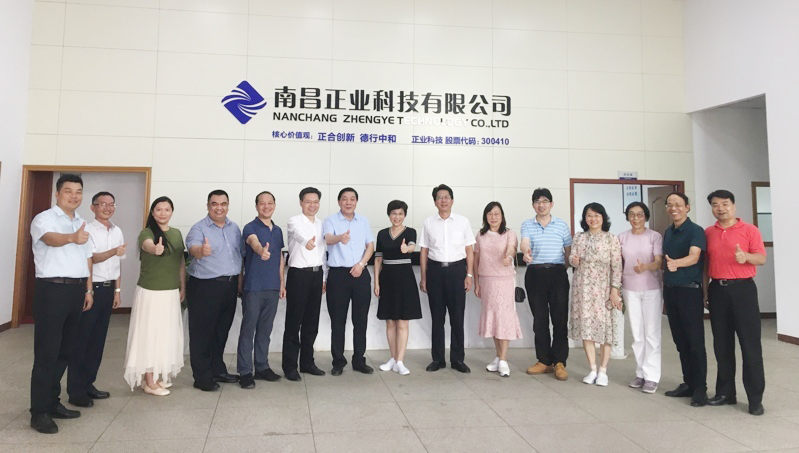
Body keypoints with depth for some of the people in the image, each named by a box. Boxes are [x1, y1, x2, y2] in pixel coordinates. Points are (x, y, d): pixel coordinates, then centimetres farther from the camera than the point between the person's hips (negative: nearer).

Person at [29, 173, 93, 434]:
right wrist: (72, 238, -50)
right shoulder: (44, 218, -7)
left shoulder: (82, 223, 16)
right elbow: (51, 238, -30)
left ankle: (52, 402, 25)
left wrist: (88, 290, 14)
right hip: (52, 290, -7)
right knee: (47, 352, -4)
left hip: (76, 289, 7)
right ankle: (39, 412, 4)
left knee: (65, 350, 13)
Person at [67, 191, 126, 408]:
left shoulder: (117, 232, 10)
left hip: (108, 288, 6)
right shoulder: (87, 230, -9)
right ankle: (75, 390, 6)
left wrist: (117, 290, 13)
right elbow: (92, 258, -21)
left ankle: (88, 383, 21)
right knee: (81, 339, -1)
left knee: (98, 339, 11)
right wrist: (113, 251, -39)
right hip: (90, 287, -6)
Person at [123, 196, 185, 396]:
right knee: (150, 334, 0)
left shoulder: (177, 233, 6)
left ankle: (159, 375, 29)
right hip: (150, 291, -6)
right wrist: (155, 249, -59)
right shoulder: (146, 233, -12)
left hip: (171, 292, 6)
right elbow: (147, 245, -36)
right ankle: (149, 381, 10)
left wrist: (183, 287, 11)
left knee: (166, 334, 14)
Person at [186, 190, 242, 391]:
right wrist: (201, 250, -51)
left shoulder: (234, 228, 10)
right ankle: (202, 377, 10)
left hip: (230, 285, 6)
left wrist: (239, 280, 11)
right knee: (202, 333, 1)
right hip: (205, 286, -6)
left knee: (222, 330, 15)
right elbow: (193, 249, -28)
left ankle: (218, 370, 28)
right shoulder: (199, 228, -8)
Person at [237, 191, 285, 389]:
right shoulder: (250, 228, -7)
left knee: (265, 329, 13)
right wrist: (261, 251, -53)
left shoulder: (278, 230, 13)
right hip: (253, 287, -6)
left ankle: (262, 367, 23)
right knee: (248, 329, -1)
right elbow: (254, 242, -31)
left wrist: (282, 283, 14)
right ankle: (245, 372, 7)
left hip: (273, 287, 6)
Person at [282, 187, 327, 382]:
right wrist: (306, 241, -56)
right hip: (299, 274, -6)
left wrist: (324, 277, 14)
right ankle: (290, 366, 8)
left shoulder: (321, 224, 12)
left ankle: (307, 362, 23)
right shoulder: (294, 222, -8)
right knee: (294, 321, 0)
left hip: (317, 274, 6)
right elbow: (299, 233, -33)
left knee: (311, 321, 12)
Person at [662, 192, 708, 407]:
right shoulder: (668, 232, 12)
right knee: (680, 341, 12)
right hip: (670, 291, 7)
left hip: (689, 291, -6)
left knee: (695, 341, -2)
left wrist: (676, 263, -45)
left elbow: (694, 257, -25)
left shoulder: (696, 231, -9)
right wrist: (665, 286, 7)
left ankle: (700, 389, 7)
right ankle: (688, 383, 23)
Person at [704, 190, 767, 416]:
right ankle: (725, 392, 20)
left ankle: (755, 399, 6)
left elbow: (762, 258, -6)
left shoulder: (749, 230, -1)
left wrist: (746, 256, -28)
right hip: (717, 290, 4)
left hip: (743, 289, -3)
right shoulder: (707, 233, 9)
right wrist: (706, 291, 10)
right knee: (722, 344, 9)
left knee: (750, 344, -2)